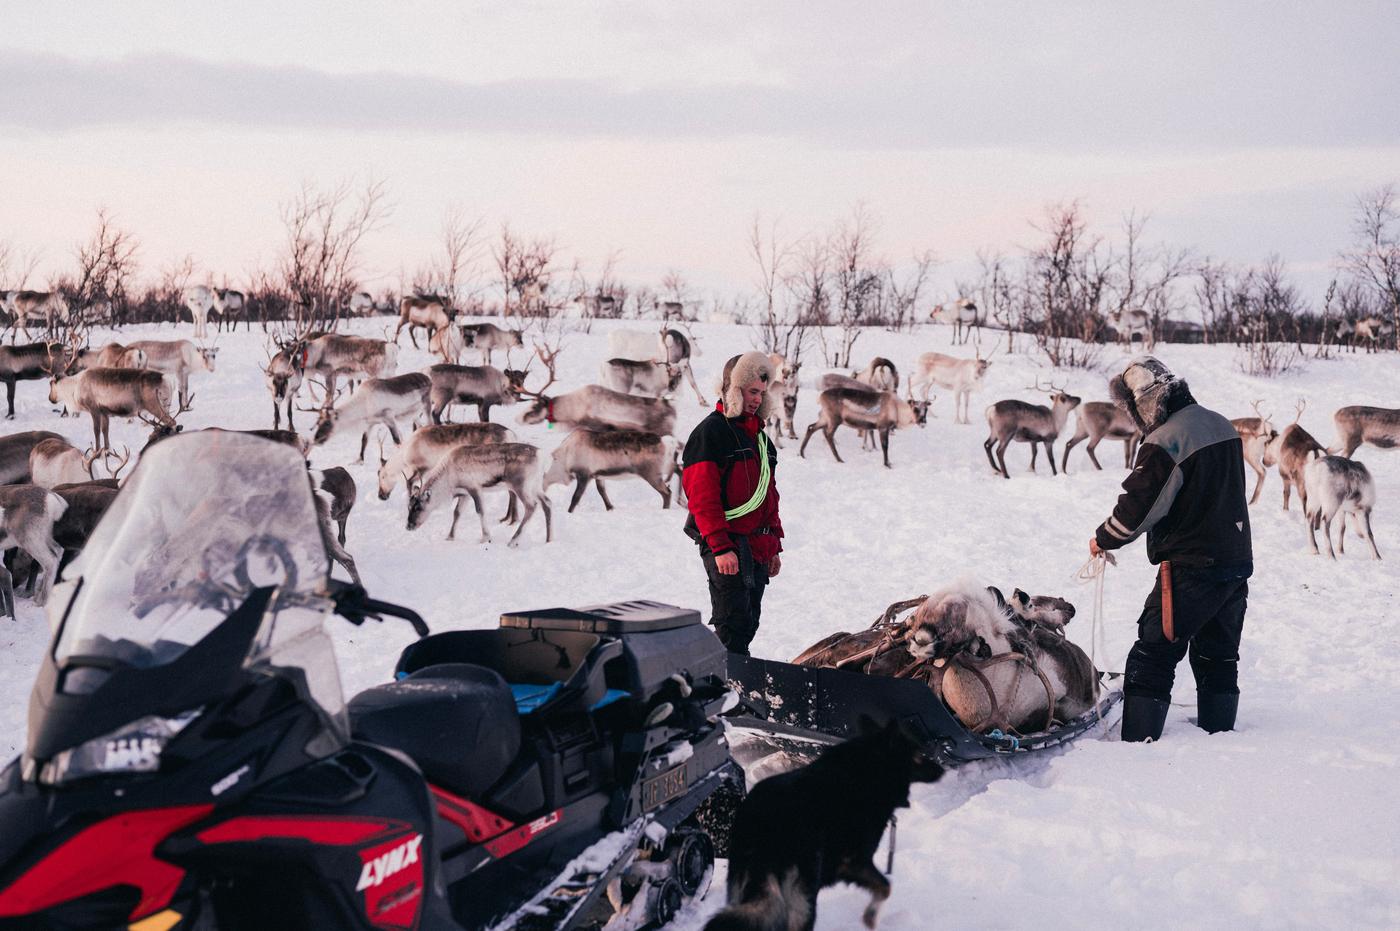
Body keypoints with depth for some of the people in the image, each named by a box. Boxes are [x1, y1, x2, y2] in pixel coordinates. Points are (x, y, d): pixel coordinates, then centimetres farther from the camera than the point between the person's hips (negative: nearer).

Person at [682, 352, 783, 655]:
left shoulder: (759, 435, 20)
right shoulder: (711, 432, -8)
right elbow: (702, 496, -15)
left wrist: (774, 545, 22)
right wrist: (721, 547, -21)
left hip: (757, 548, 8)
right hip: (727, 547, -8)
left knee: (748, 626, 10)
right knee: (733, 625, -10)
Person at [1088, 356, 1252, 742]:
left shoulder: (1163, 442, -18)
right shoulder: (1222, 426, 8)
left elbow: (1135, 508, -14)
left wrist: (1102, 540, 2)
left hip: (1190, 567, -8)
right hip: (1237, 562, 8)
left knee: (1151, 659, -3)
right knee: (1219, 659, 18)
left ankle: (1138, 744, -6)